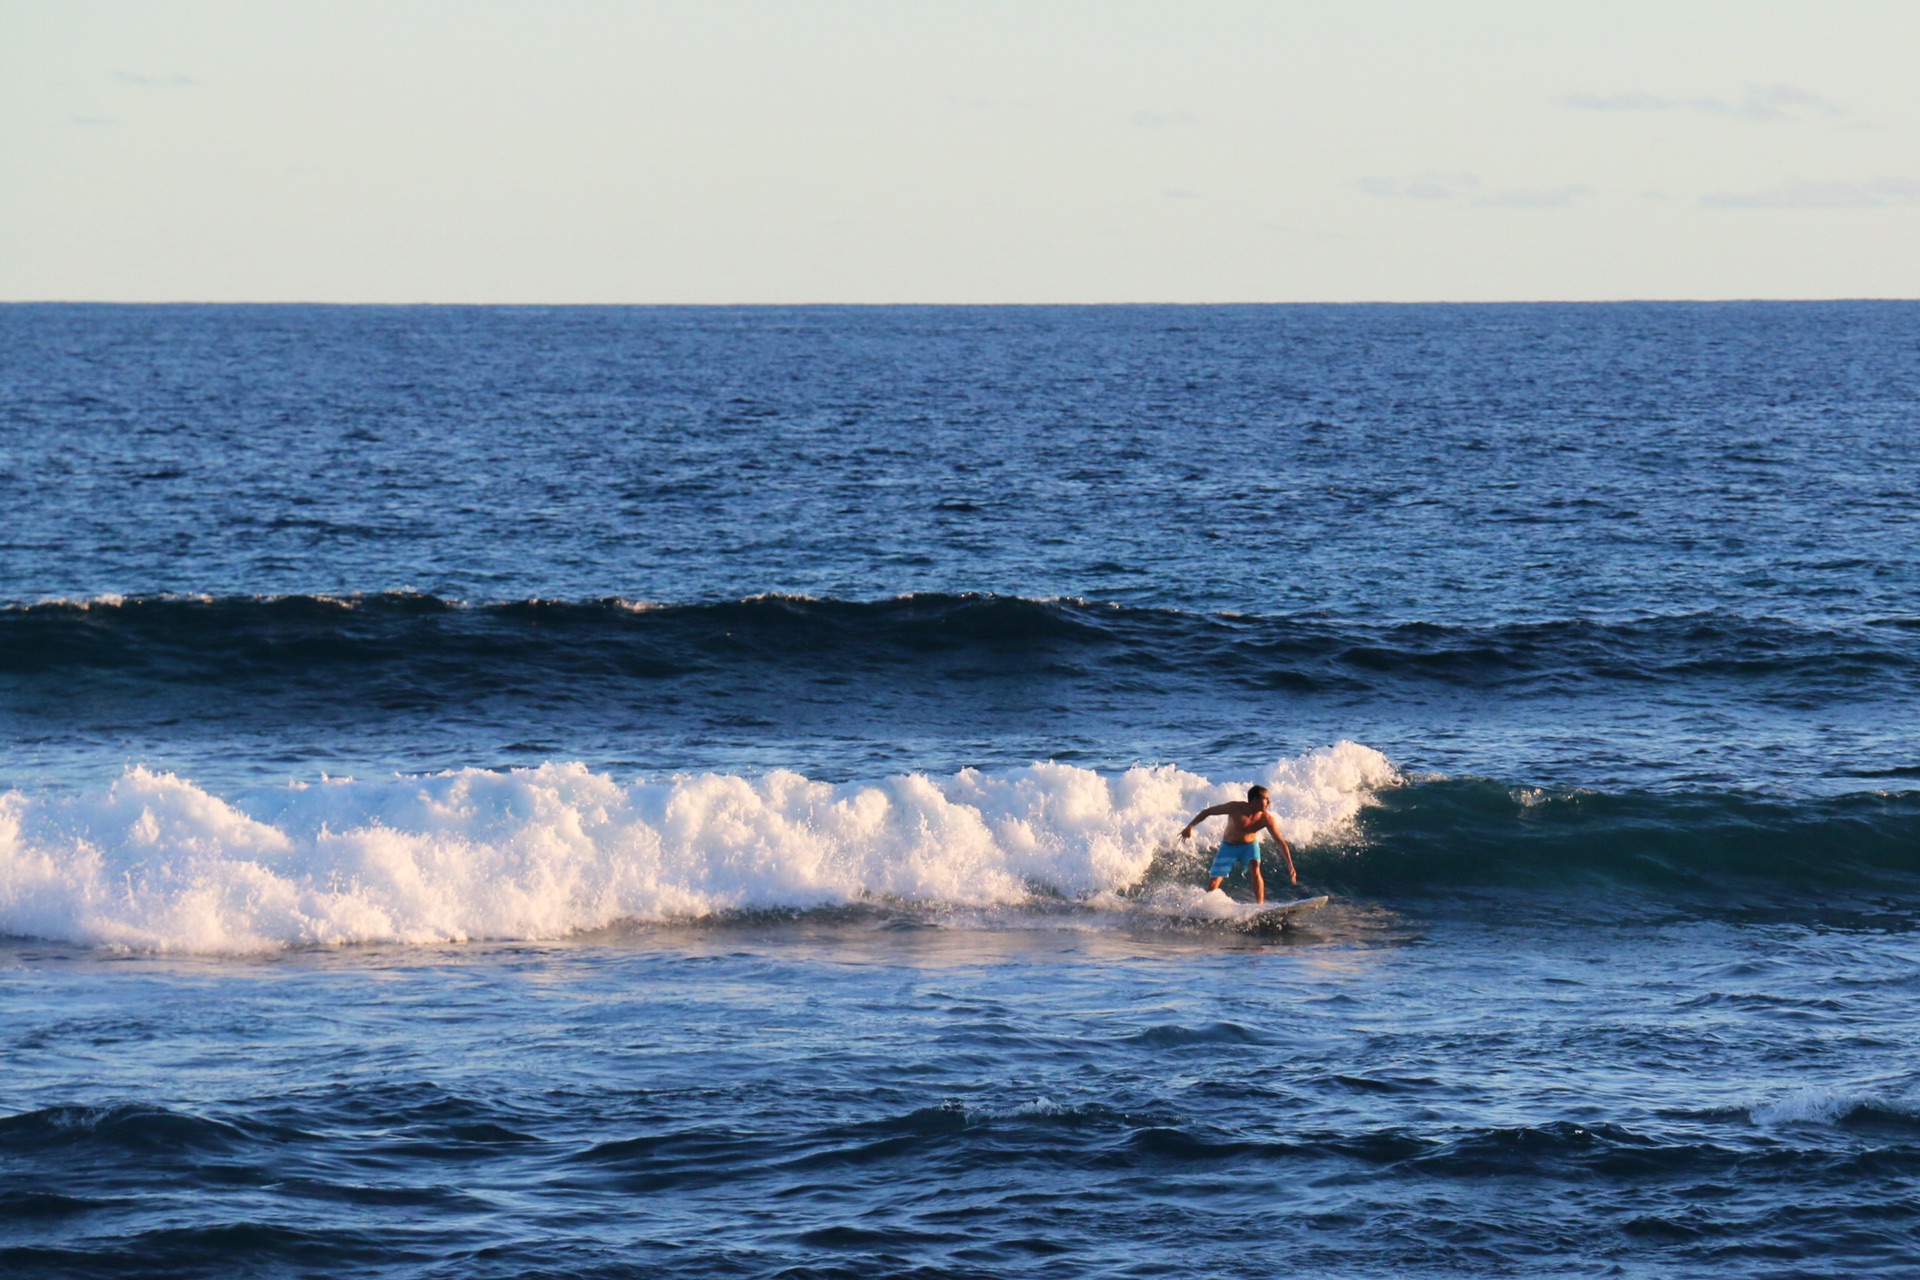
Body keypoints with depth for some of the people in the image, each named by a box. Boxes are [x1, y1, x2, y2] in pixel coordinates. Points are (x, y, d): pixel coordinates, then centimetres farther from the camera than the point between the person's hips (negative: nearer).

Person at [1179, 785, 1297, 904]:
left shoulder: (1266, 819, -24)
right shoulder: (1235, 808, -27)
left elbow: (1281, 842, -20)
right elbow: (1207, 812, -15)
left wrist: (1290, 866, -26)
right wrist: (1190, 826, -22)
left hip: (1249, 845, 0)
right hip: (1229, 846, 0)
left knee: (1255, 869, -30)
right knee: (1213, 883, -4)